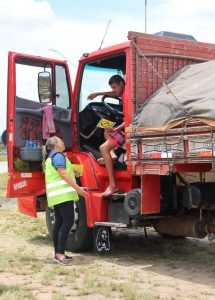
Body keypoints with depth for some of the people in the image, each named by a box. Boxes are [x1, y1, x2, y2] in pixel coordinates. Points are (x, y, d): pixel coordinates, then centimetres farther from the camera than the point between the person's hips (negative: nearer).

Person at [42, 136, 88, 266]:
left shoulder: (50, 157, 23)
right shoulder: (58, 155, -8)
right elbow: (63, 174, -18)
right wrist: (78, 188, -21)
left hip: (56, 195, 10)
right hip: (63, 193, -10)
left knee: (59, 222, 9)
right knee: (68, 221, -14)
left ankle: (58, 253, 11)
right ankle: (60, 254, -18)